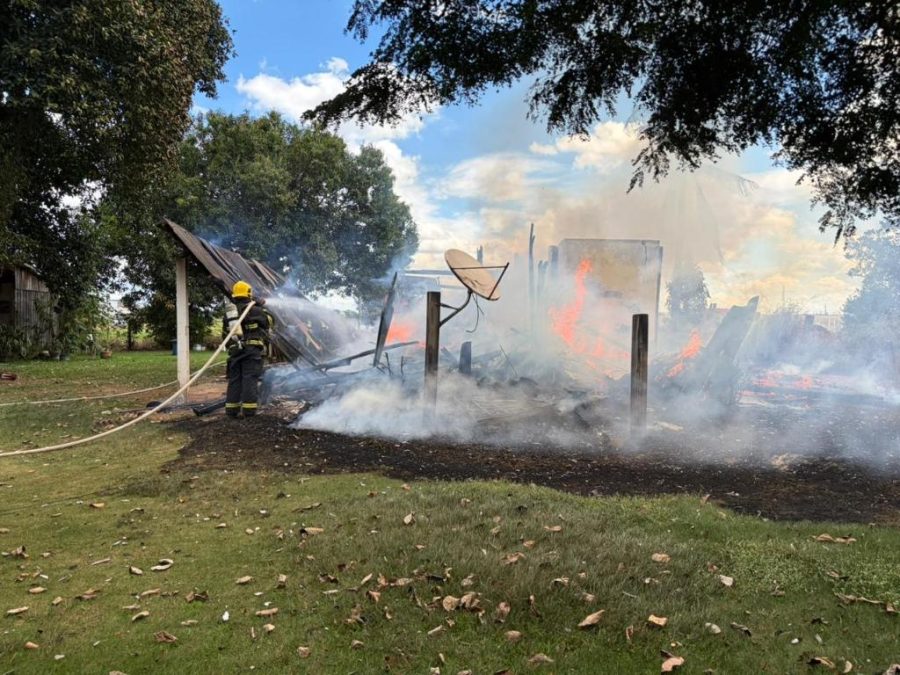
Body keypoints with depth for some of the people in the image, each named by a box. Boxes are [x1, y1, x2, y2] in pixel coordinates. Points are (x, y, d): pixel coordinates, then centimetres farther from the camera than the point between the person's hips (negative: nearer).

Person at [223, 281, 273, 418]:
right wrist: (261, 307, 18)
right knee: (250, 379, -4)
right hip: (252, 350, -5)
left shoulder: (228, 312, 14)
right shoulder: (253, 310, -5)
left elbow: (225, 333, 17)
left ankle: (231, 409, 11)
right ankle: (249, 408, -7)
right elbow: (269, 321, 6)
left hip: (235, 350, 5)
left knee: (234, 379, 10)